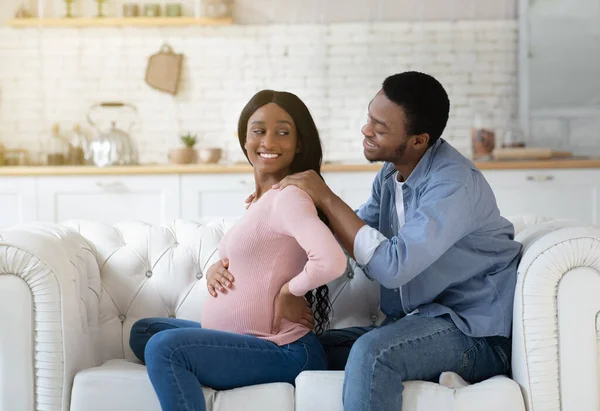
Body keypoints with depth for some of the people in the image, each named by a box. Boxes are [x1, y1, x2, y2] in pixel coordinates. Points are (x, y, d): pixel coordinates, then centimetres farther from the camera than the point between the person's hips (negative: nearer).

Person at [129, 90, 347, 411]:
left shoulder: (289, 196, -17)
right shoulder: (262, 198, 13)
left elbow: (331, 261, -35)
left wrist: (289, 292, -17)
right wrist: (217, 269, 4)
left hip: (284, 352, -11)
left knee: (164, 347, -26)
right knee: (144, 331, 18)